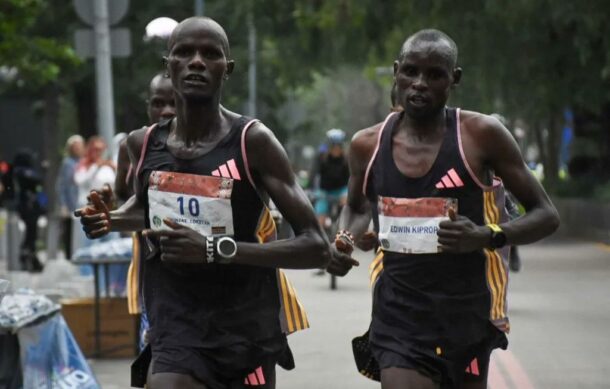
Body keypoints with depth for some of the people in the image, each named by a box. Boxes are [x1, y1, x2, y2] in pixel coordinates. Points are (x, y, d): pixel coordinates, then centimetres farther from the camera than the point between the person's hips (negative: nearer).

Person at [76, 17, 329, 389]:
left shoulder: (253, 141, -12)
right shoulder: (144, 145, 2)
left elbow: (317, 247, -17)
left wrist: (217, 249, -26)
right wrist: (110, 220, 4)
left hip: (248, 330, -2)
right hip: (175, 330, 2)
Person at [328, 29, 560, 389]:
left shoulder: (482, 135, -7)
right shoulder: (368, 145, 2)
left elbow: (546, 215, -2)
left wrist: (488, 236, -21)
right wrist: (345, 242, 1)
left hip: (467, 313, -1)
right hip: (398, 314, 1)